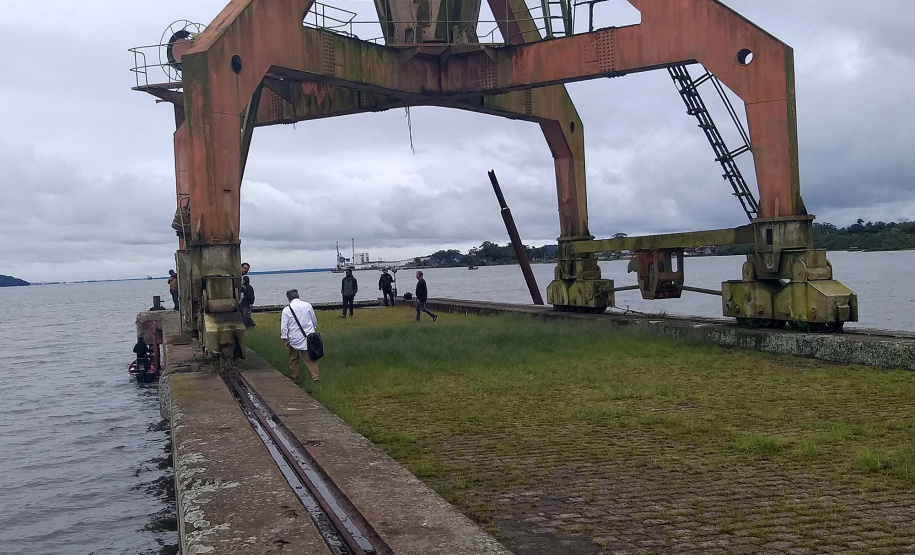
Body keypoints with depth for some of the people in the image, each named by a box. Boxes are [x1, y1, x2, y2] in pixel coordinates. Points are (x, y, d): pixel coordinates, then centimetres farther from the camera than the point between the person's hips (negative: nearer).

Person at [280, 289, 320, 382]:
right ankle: (316, 376, -1)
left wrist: (285, 339, 3)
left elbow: (284, 326, -5)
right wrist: (313, 330, 25)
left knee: (293, 359, 14)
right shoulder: (307, 305, -1)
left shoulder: (286, 310, -6)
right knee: (310, 358, 5)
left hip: (295, 339, -1)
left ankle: (294, 378, 23)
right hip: (308, 337, 1)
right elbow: (314, 321, 9)